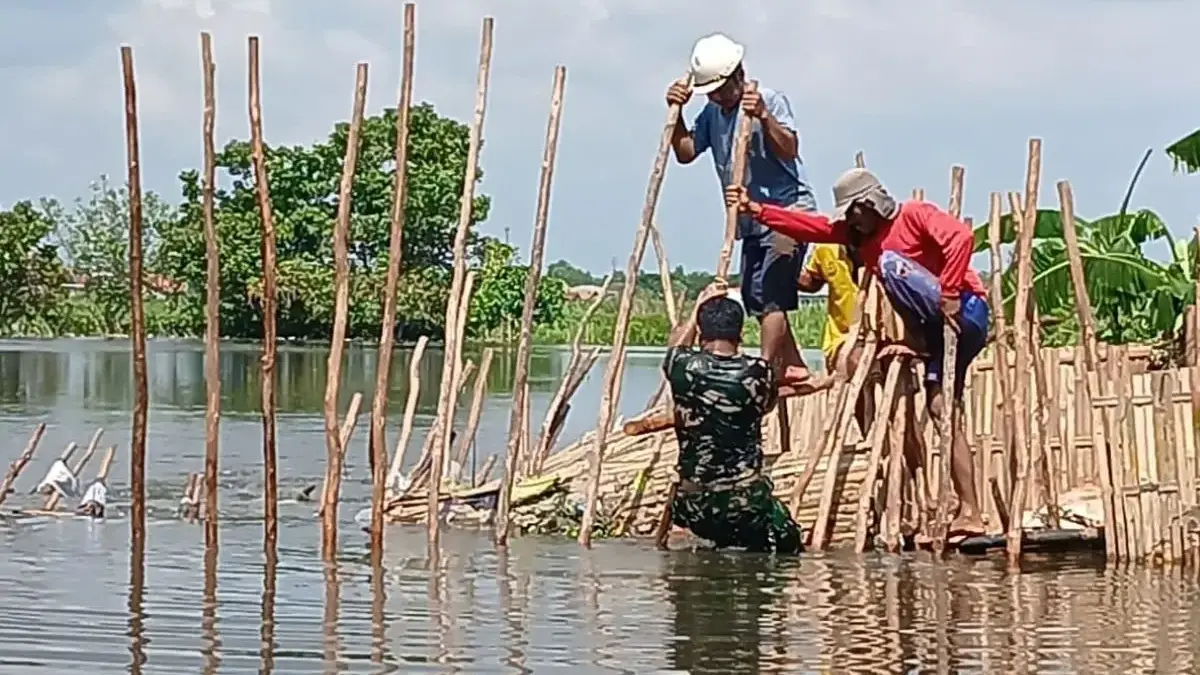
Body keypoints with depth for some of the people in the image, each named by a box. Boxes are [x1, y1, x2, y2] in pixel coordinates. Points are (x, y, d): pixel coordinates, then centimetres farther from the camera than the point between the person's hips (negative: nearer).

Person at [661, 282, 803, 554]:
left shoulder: (684, 366, -5)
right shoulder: (757, 372, -7)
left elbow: (676, 346, 23)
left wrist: (699, 310, 34)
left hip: (693, 508, 3)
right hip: (746, 504, -3)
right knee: (787, 546, 18)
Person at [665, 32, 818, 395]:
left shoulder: (769, 100, -13)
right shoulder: (713, 112, 7)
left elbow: (790, 149, -25)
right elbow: (686, 152, 9)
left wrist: (763, 117, -38)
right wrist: (676, 112, -2)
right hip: (753, 221, 9)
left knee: (767, 296, -16)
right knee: (754, 297, 13)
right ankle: (793, 365, 25)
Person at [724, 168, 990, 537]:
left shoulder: (915, 215, -8)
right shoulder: (859, 233, 16)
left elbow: (961, 237, -24)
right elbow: (809, 226, 10)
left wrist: (949, 296, -28)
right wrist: (754, 209, 4)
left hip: (964, 311, -9)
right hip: (938, 327, 9)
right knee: (942, 410, 1)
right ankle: (969, 513, -4)